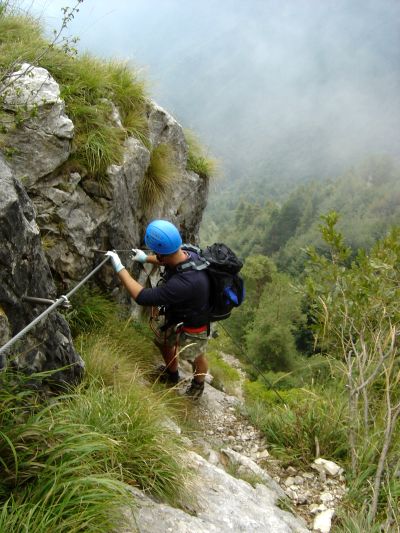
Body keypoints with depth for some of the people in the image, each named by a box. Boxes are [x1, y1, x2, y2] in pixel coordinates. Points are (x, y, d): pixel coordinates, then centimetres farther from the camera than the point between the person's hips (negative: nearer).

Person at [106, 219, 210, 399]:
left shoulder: (184, 283, -48)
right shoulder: (187, 255, -22)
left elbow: (142, 297, -39)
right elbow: (171, 261, 8)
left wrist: (119, 268, -30)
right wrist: (146, 259, 14)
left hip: (193, 327, -7)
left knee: (197, 357, 23)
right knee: (163, 341, 29)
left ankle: (198, 384, 56)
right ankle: (172, 374, 59)